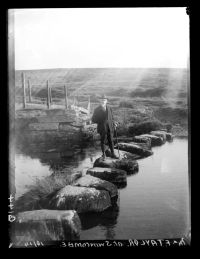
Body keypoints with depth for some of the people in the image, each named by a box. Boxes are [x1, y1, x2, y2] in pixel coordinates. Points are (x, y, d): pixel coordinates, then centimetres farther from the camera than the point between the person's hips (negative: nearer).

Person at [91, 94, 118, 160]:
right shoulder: (97, 110, -6)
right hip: (102, 128, -3)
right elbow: (93, 120, -6)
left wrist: (113, 123, -1)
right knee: (103, 141, 6)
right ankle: (103, 155, 21)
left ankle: (112, 154, 21)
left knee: (111, 141, 10)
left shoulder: (109, 108, 5)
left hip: (110, 128, 3)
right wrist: (101, 121, -19)